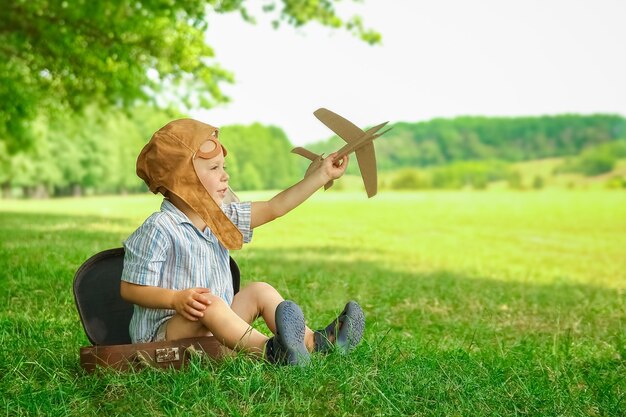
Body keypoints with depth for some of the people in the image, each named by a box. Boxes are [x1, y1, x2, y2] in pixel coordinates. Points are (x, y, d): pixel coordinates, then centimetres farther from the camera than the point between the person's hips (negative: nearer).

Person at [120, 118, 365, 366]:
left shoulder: (220, 217, 9)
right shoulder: (159, 229, -15)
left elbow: (274, 207, 8)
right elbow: (130, 289, -14)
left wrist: (323, 174, 7)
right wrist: (176, 299, -30)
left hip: (214, 327, 9)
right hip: (163, 333, -9)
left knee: (259, 291, 1)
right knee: (208, 303, -34)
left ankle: (315, 340, -16)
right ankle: (268, 349, -54)